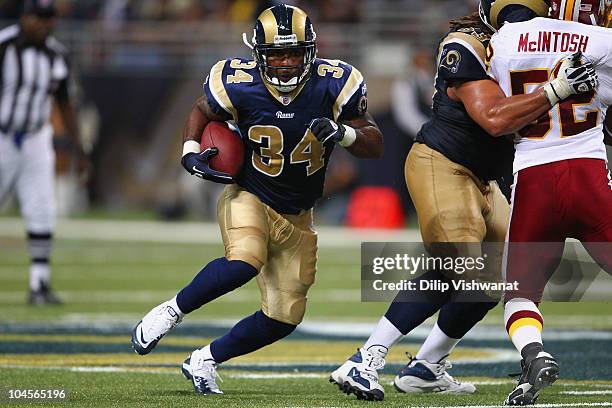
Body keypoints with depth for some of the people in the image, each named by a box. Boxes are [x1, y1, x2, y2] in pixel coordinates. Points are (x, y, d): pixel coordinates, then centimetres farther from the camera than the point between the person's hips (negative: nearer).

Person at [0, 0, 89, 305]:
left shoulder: (56, 55, -1)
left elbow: (64, 104, 9)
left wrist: (79, 151, 7)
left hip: (35, 142, 4)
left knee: (42, 213, -6)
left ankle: (40, 285, -1)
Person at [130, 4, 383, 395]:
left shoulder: (333, 84, -15)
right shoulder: (240, 83, -17)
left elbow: (375, 146, -9)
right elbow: (202, 113, 5)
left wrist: (342, 132, -28)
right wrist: (191, 153, -12)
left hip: (298, 217, 3)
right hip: (250, 198, -3)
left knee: (285, 317, 2)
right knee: (244, 262, -35)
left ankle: (205, 360, 21)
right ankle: (170, 312, -14)